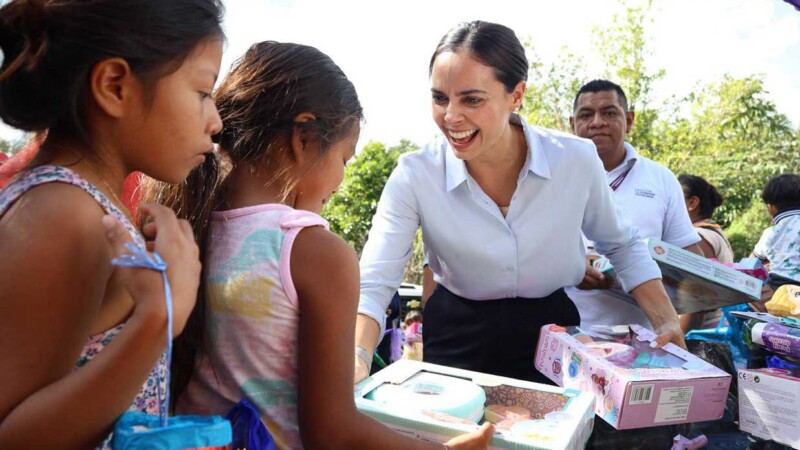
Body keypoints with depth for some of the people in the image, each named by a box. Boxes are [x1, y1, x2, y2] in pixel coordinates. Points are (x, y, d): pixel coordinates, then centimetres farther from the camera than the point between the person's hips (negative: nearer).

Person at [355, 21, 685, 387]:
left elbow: (621, 245, 3)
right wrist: (358, 356, -40)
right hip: (457, 342, -1)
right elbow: (374, 283, -22)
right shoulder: (414, 176, -19)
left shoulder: (576, 160, -15)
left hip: (552, 337, 2)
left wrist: (667, 322, -6)